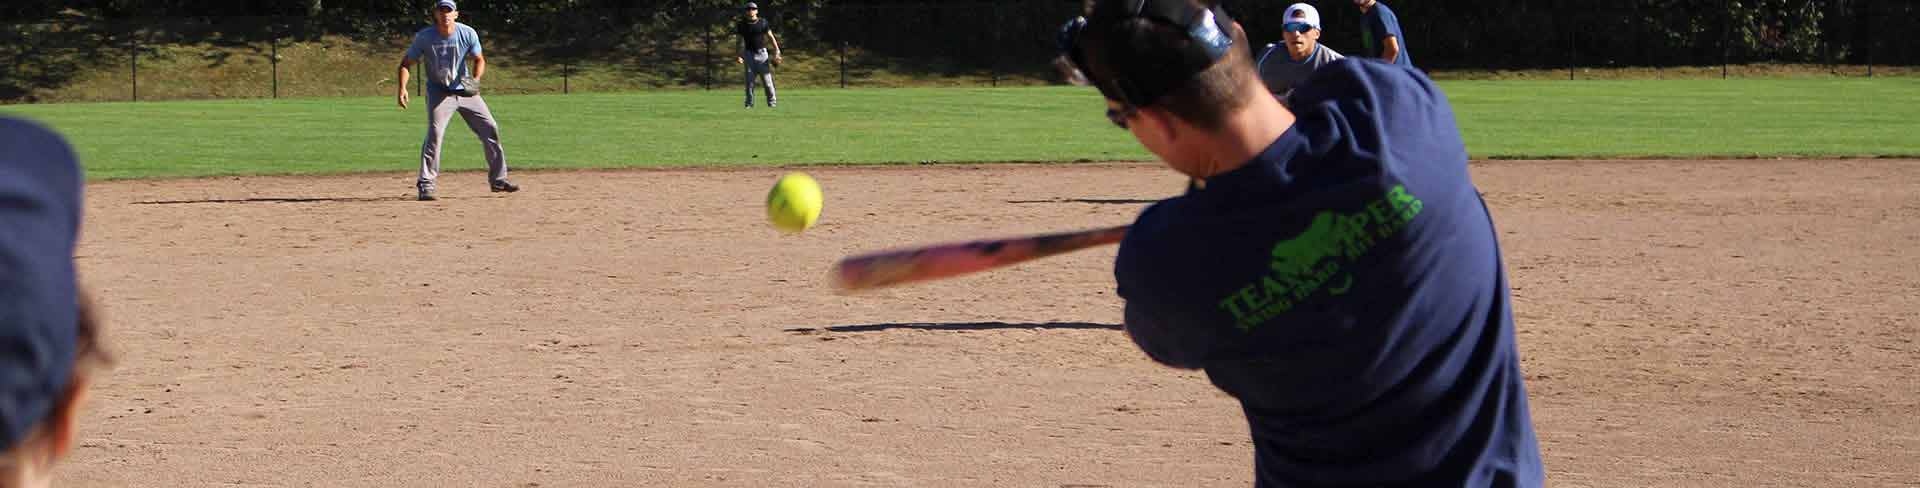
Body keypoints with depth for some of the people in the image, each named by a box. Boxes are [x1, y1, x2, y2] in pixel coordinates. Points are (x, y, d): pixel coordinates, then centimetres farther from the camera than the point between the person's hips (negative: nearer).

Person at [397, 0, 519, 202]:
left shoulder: (468, 34, -10)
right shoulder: (424, 37, -14)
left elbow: (479, 60, 2)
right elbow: (405, 64, -7)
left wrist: (475, 79, -18)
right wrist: (402, 88, -24)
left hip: (465, 90, 3)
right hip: (439, 92, -3)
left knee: (490, 129, 3)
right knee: (435, 134, -20)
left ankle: (498, 180, 19)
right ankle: (426, 187, -15)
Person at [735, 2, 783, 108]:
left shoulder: (763, 23, 2)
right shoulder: (742, 24, 6)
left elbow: (770, 37, 2)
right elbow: (740, 41, 10)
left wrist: (777, 52, -6)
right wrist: (739, 56, 0)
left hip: (761, 53, -1)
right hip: (749, 54, 1)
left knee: (767, 78, -4)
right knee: (749, 80, -1)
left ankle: (772, 101, 2)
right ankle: (749, 103, 5)